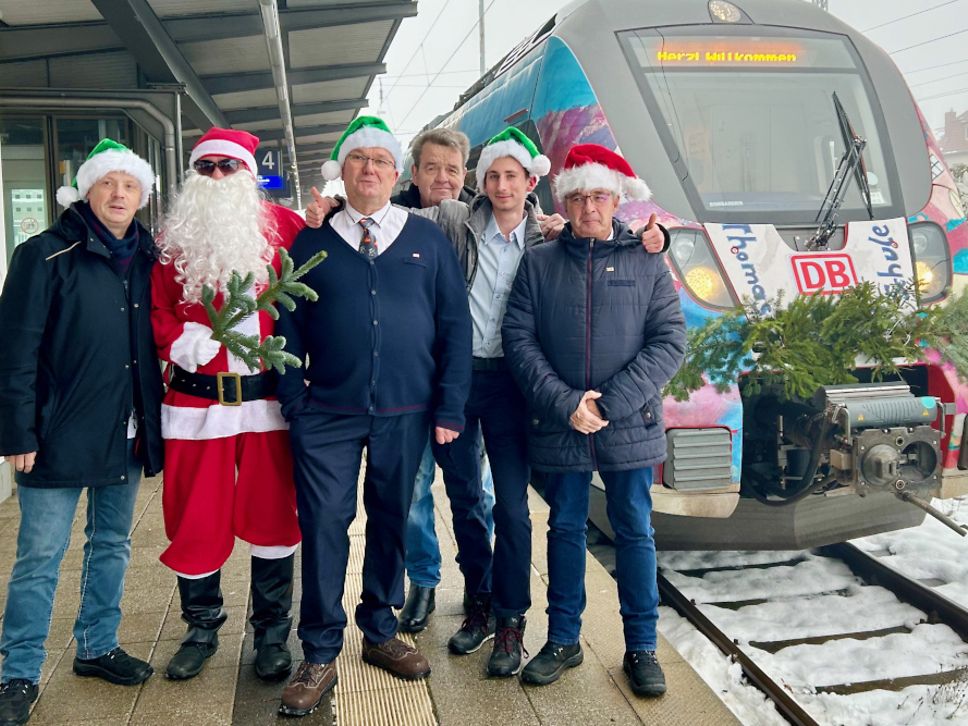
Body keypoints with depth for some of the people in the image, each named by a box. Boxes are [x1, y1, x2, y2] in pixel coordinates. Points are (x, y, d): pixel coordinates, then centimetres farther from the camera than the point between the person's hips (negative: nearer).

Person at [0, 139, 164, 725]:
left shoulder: (148, 259, 7)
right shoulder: (48, 255, -8)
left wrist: (153, 422, 6)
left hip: (128, 433, 5)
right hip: (61, 433, -5)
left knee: (112, 544, 16)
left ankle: (98, 647, 33)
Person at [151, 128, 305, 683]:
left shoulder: (284, 226, 2)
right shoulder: (174, 237, 7)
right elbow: (158, 312, 6)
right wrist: (181, 342, -12)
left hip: (267, 398, -1)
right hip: (195, 400, 2)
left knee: (271, 516, 8)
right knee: (195, 519, 10)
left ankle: (272, 634, 25)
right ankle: (202, 630, 30)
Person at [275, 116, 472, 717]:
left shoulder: (428, 239, 6)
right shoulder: (312, 242, 7)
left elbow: (455, 325, 4)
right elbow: (289, 329, 7)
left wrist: (450, 407, -2)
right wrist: (295, 403, -2)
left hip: (406, 414, 1)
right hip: (327, 414, -1)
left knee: (391, 521, 11)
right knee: (324, 523, -2)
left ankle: (381, 633, 29)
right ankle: (321, 655, 10)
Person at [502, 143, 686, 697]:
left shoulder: (646, 262, 2)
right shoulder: (538, 263, 4)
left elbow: (670, 341, -4)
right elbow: (519, 339, -2)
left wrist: (610, 404, -13)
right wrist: (565, 403, -14)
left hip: (630, 426, 0)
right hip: (559, 427, 1)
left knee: (635, 532, 9)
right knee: (565, 530, 12)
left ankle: (642, 647, 23)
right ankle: (563, 640, 27)